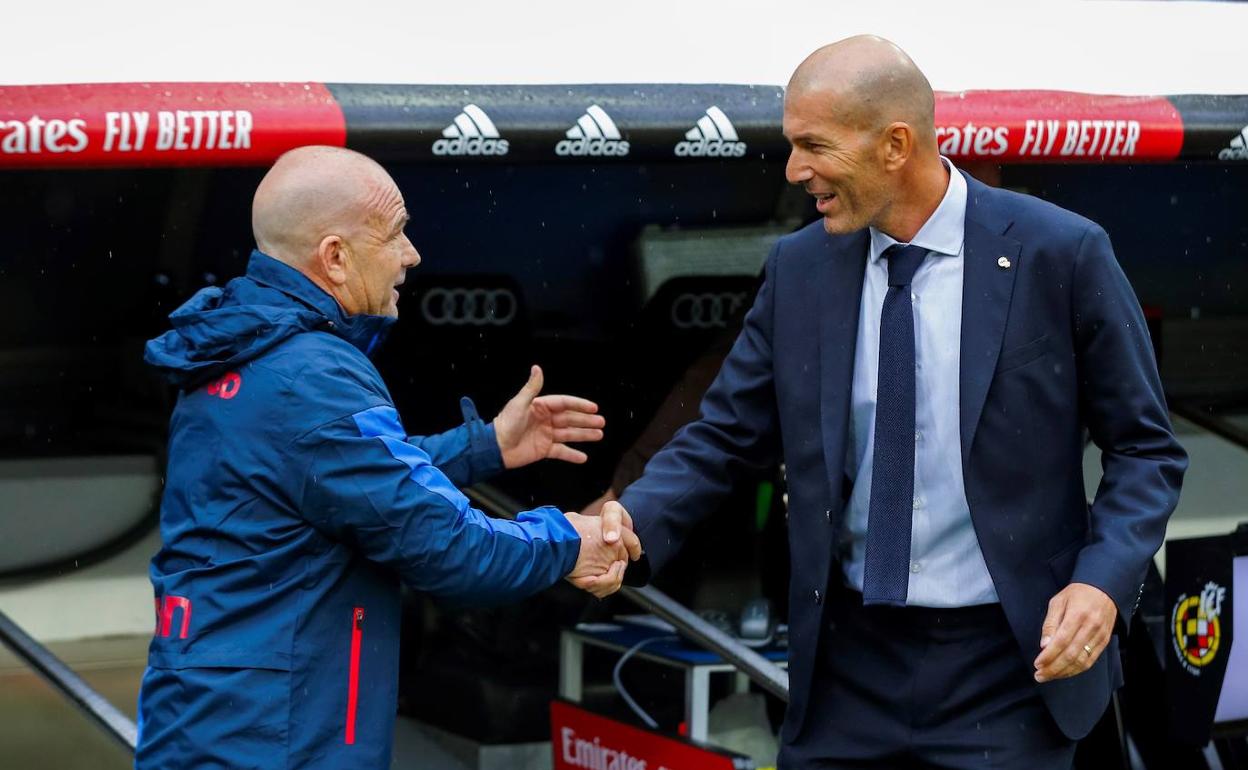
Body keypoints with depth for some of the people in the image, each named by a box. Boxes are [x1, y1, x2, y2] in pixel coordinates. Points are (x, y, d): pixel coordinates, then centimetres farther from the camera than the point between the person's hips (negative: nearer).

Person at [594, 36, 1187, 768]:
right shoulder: (800, 267, 2)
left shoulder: (1061, 253, -9)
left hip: (1010, 663, -3)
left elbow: (1146, 448, -3)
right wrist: (638, 524, -13)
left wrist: (1105, 580, -18)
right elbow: (725, 434, 6)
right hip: (849, 660, 3)